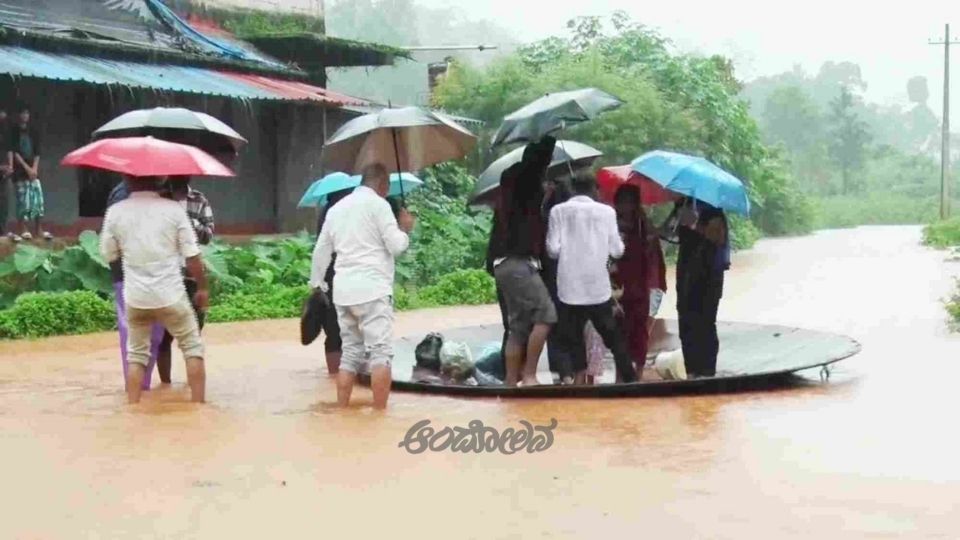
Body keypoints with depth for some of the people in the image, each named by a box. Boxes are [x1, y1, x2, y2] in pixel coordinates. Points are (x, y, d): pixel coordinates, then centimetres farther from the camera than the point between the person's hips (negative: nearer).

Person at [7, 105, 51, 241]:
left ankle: (39, 230, 6)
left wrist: (34, 168, -5)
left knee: (38, 199, 0)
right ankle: (24, 230, -2)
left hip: (33, 170, 4)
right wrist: (27, 167, -13)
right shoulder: (13, 132, 0)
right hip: (20, 171, -4)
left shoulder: (34, 131, 12)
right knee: (23, 201, -6)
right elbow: (14, 152, -7)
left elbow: (37, 152, 8)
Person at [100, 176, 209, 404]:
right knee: (193, 347, 14)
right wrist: (202, 287, 5)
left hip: (135, 297, 2)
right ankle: (198, 405, 12)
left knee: (136, 354, 18)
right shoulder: (173, 209, -7)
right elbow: (192, 256, -7)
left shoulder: (115, 212, -2)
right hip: (170, 295, -2)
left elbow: (108, 255, 6)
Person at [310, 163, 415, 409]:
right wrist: (405, 229, 12)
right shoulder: (378, 204, -3)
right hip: (372, 289, -7)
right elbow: (395, 246, -7)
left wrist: (317, 283, 30)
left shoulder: (337, 208, 18)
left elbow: (321, 250, 21)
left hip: (344, 290, 7)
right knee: (380, 352, -7)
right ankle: (380, 412, -12)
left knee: (350, 352, 11)